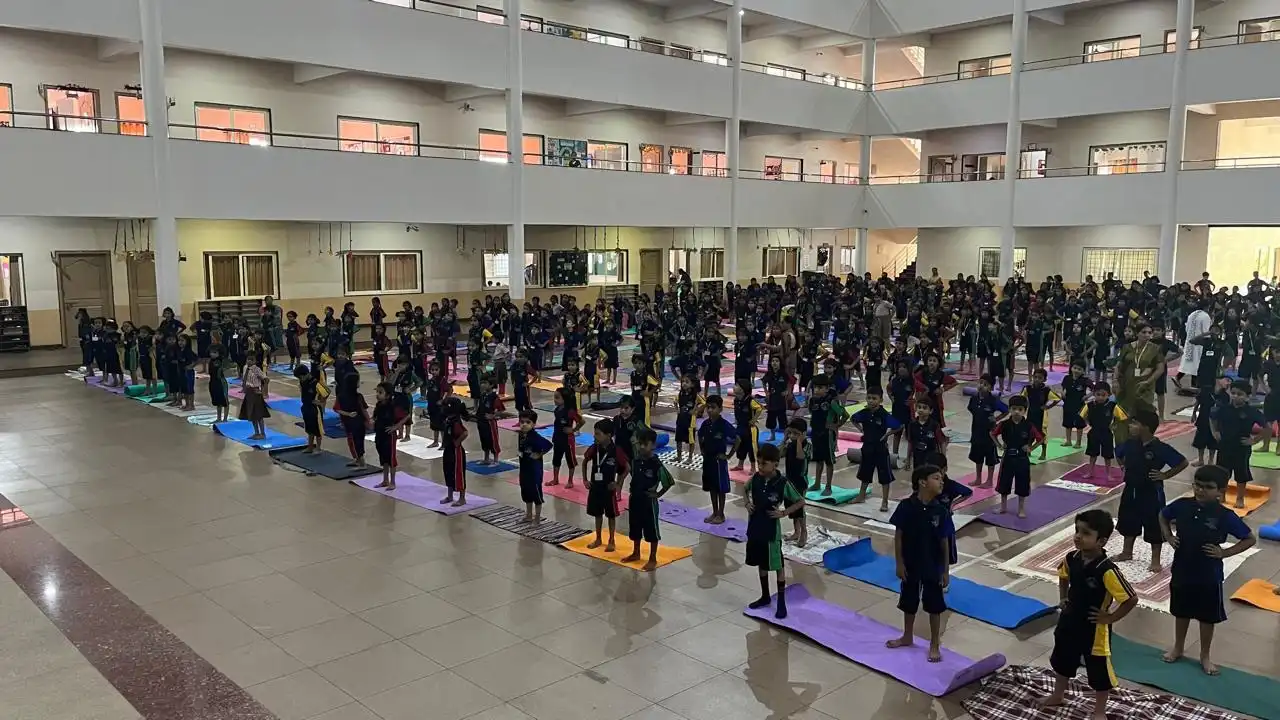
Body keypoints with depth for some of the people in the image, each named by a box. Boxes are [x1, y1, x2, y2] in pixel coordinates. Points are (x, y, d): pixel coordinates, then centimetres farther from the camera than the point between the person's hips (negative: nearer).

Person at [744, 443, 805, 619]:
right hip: (755, 529, 5)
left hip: (771, 532, -5)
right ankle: (765, 597, 35)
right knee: (761, 564, 19)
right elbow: (745, 490, 17)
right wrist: (747, 504, 1)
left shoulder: (783, 483, -18)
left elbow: (801, 501, -8)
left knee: (778, 566, 6)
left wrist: (784, 513, -15)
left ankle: (781, 603, 17)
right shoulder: (756, 478, -5)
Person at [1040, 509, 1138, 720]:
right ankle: (1058, 696, 50)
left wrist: (1110, 617, -19)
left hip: (1094, 630, -6)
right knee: (1062, 662, 26)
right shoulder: (1072, 558, -10)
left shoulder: (1107, 570, -30)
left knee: (1099, 673, 14)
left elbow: (1131, 598, -26)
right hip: (1069, 623, 7)